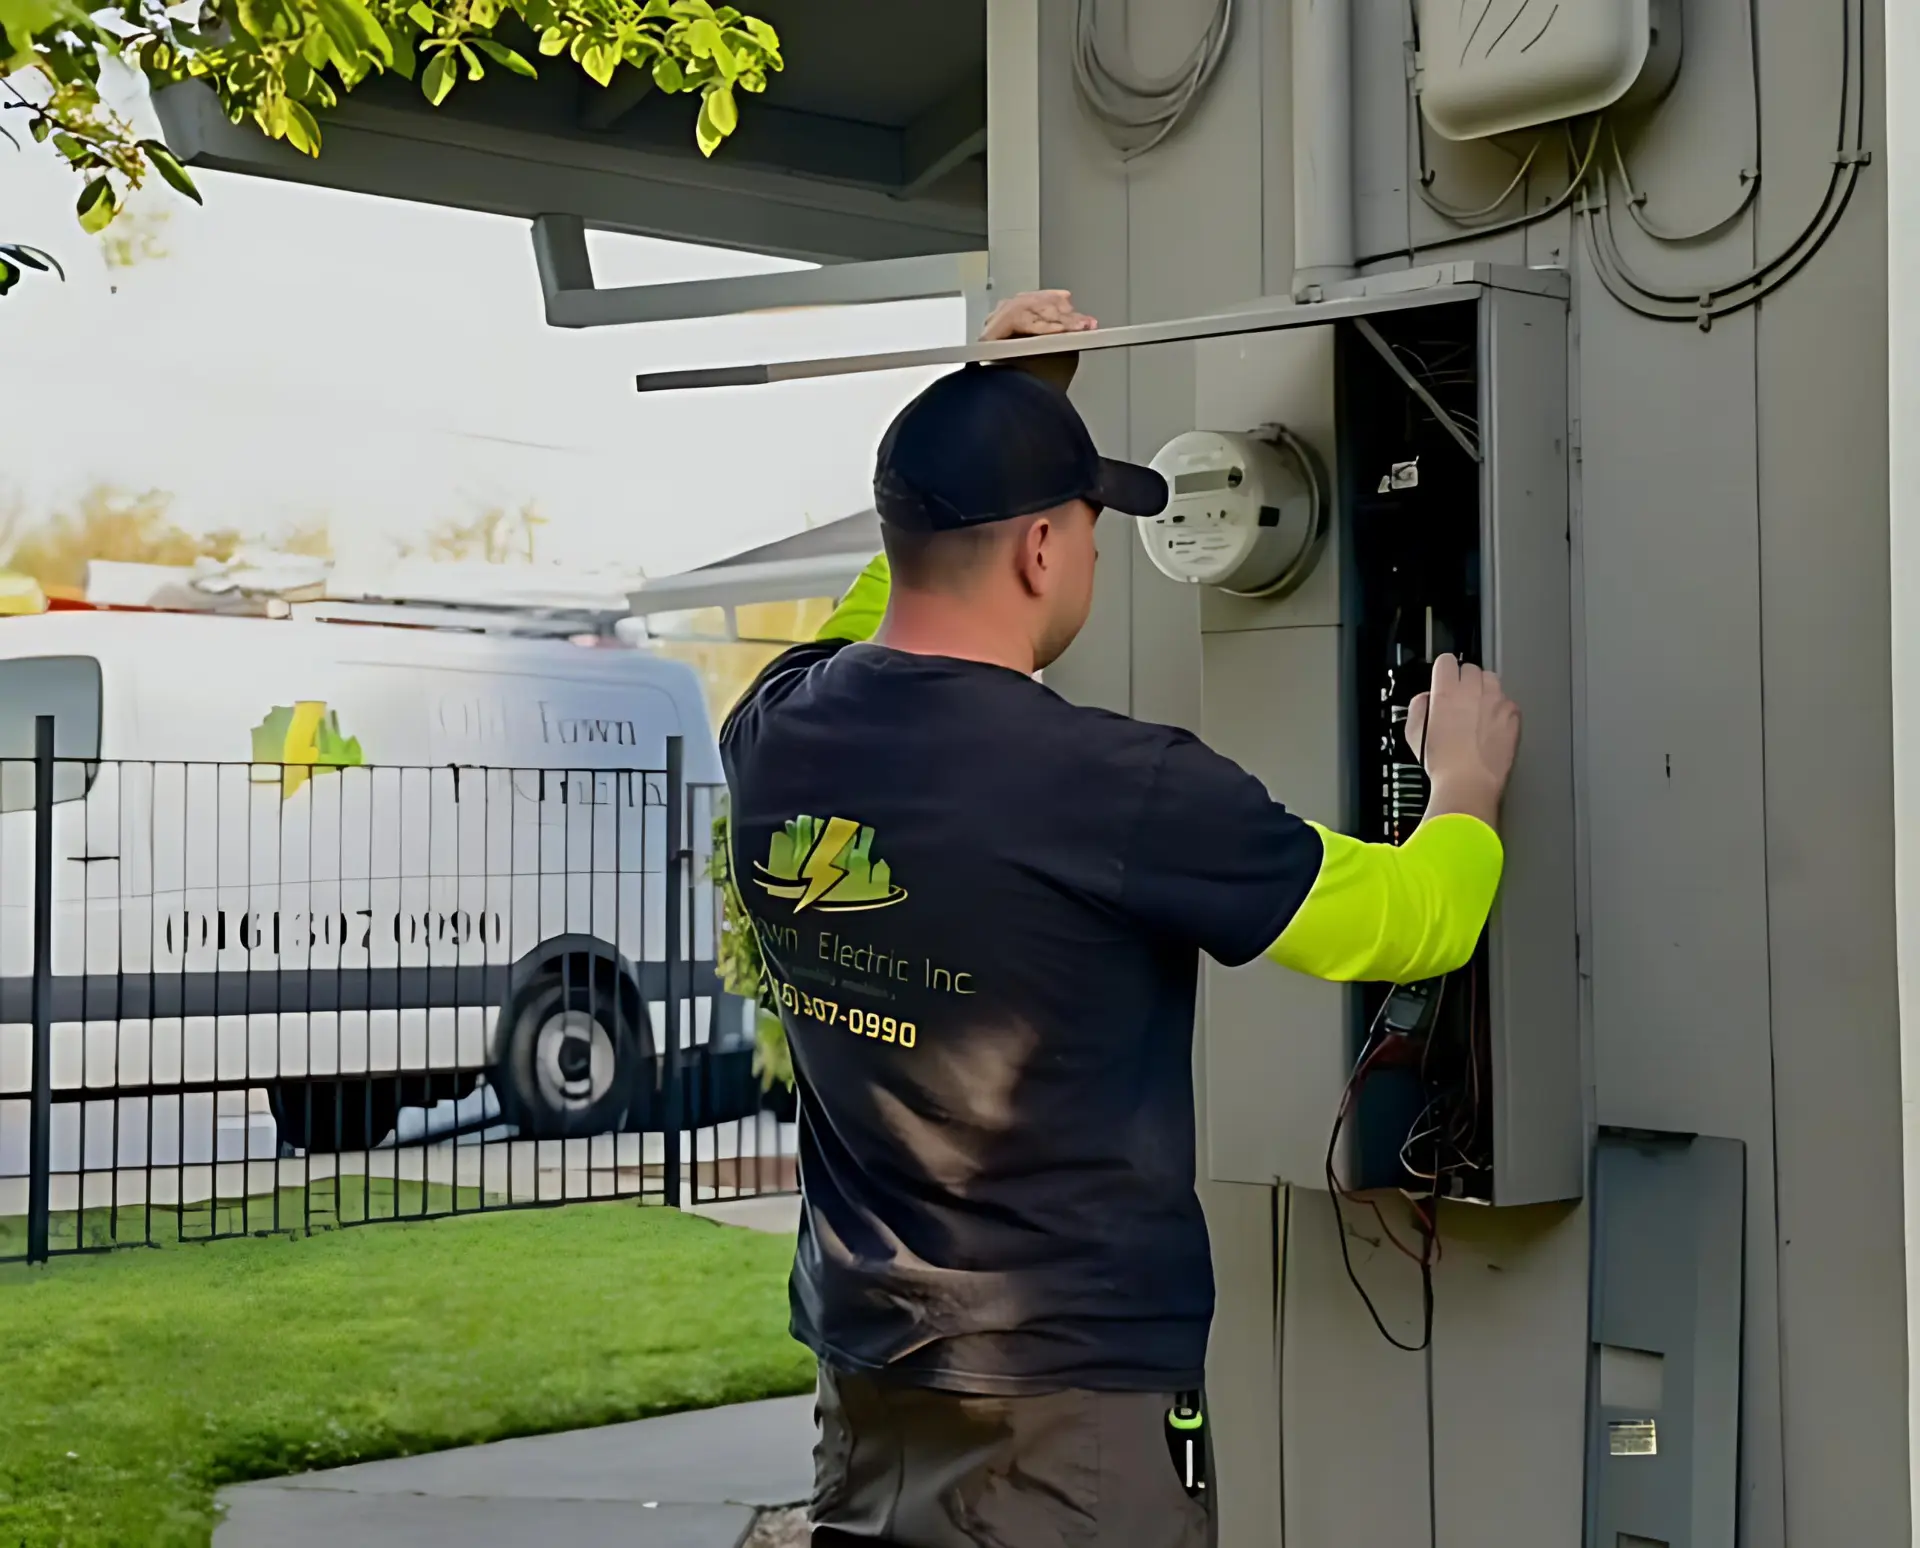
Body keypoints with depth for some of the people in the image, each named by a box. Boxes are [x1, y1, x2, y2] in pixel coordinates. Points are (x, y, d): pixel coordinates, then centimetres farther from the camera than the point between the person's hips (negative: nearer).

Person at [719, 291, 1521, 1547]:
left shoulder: (772, 735, -3)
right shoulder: (1117, 788, -21)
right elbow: (1413, 923, -6)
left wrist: (987, 408, 23)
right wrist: (1469, 785, 13)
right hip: (1074, 1411, -6)